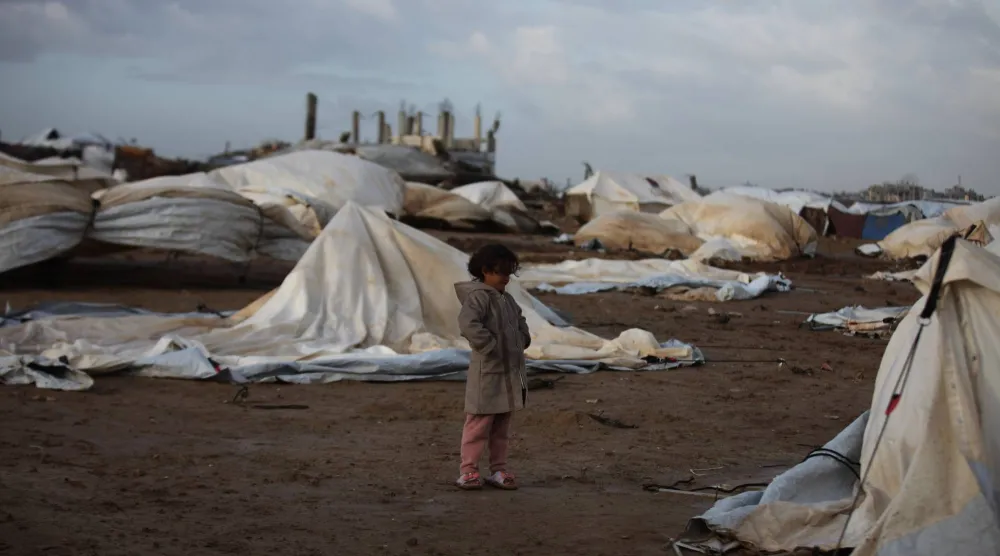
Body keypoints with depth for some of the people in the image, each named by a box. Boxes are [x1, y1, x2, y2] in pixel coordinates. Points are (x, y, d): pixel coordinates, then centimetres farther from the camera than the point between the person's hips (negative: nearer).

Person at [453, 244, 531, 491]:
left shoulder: (507, 299, 14)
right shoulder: (477, 296, -14)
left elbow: (520, 321, 33)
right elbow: (468, 324, -30)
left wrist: (522, 342, 15)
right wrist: (491, 347, -25)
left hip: (510, 372, 9)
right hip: (487, 372, -8)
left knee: (502, 425, 13)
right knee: (479, 423, -4)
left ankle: (498, 470, 20)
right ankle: (468, 470, 3)